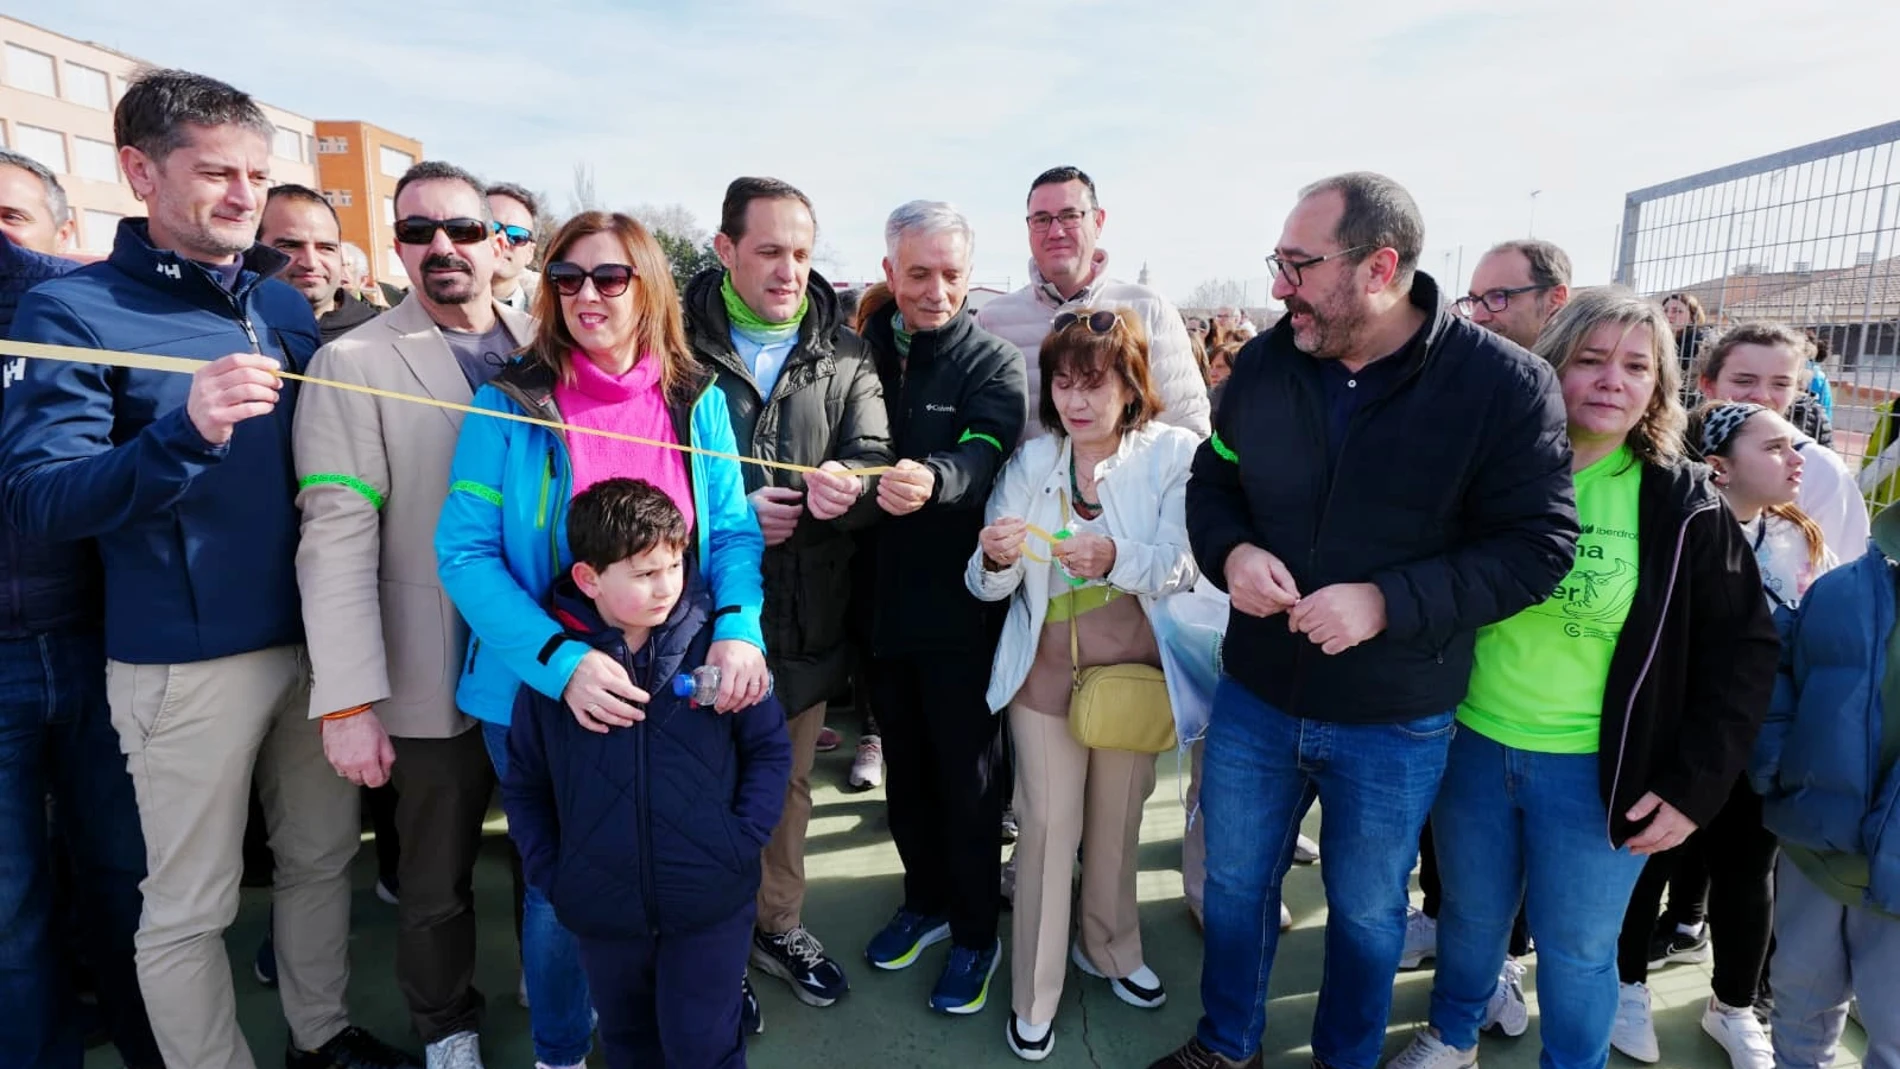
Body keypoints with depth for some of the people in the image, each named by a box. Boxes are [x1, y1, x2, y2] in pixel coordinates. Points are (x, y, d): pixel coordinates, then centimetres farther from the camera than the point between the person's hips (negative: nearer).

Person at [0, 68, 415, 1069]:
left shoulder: (287, 305, 7)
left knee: (322, 854, 18)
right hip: (185, 660, -5)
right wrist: (185, 432, -32)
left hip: (313, 638, 5)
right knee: (190, 908, 8)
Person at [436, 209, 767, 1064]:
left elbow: (734, 533, -1)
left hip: (677, 691, 2)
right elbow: (465, 552, -11)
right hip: (539, 694, -2)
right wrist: (559, 658, -25)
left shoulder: (697, 401, -1)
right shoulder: (509, 402, -7)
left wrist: (737, 626, -21)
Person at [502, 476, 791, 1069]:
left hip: (710, 904, -2)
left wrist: (742, 843, -10)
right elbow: (523, 786, 4)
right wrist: (550, 873, -2)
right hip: (601, 909, 2)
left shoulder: (715, 643, -11)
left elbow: (770, 748, -3)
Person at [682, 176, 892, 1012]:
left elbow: (876, 461, -6)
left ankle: (779, 927, 43)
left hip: (807, 619, 3)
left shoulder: (844, 355, 2)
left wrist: (848, 485, -30)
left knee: (789, 785, 20)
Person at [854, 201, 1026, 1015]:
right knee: (904, 764, 18)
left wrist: (932, 479, -46)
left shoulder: (992, 363, -6)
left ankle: (976, 932, 29)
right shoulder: (862, 350, 6)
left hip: (960, 605, -4)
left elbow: (981, 456, -25)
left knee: (966, 773, 8)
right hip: (883, 597, 4)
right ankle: (926, 901, 40)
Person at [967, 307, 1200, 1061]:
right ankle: (1034, 993, 23)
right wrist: (996, 559, -31)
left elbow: (1181, 568, -19)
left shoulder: (1173, 454, -9)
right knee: (1047, 824, 4)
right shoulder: (1029, 461, -4)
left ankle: (1109, 948, 42)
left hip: (1134, 667, 0)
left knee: (1117, 819, 17)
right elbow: (987, 587, -7)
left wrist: (1113, 558, -38)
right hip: (1045, 669, 0)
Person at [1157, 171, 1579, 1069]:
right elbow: (1211, 482, 7)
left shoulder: (1504, 384, -15)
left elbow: (1538, 545, -15)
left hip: (1396, 725, -3)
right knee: (1234, 883, 20)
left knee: (1366, 910, 20)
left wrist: (1389, 604, -27)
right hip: (1254, 697, 3)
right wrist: (1230, 551, -15)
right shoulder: (1263, 363, -4)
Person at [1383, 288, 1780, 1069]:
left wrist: (1694, 785, -8)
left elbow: (1742, 650, -4)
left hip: (1597, 768, -2)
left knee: (1576, 946, 14)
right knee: (1470, 914, 19)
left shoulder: (1684, 504, -7)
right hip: (1474, 745, 2)